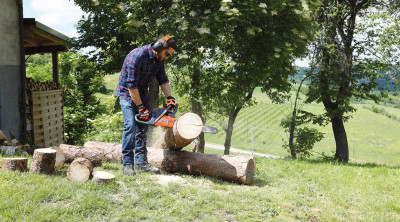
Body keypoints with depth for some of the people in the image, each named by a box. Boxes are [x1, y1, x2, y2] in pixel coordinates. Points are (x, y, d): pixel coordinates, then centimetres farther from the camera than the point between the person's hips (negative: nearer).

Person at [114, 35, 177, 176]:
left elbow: (163, 79, 6)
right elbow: (131, 85, -27)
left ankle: (140, 162, 9)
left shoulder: (159, 59, -3)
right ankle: (127, 164, -15)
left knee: (142, 128, 4)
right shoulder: (137, 56, -28)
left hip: (142, 93, 8)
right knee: (130, 126, -19)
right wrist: (141, 108, -23)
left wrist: (170, 98, -8)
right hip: (127, 92, -8)